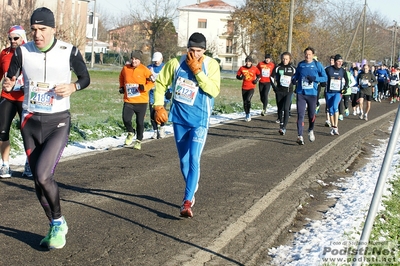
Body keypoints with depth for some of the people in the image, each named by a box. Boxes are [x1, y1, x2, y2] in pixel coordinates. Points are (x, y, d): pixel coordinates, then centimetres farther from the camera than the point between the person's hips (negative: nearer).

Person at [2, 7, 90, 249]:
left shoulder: (69, 52, -9)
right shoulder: (22, 51, -4)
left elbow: (85, 78, 5)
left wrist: (73, 87, -17)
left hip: (57, 122, -4)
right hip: (30, 122, 4)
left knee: (43, 175, -19)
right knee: (39, 179, 9)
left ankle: (59, 223, 5)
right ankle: (55, 226, 28)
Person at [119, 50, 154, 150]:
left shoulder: (144, 70, -8)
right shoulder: (125, 68, 2)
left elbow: (151, 82, -1)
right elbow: (121, 79, 22)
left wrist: (144, 87, -17)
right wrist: (122, 87, 8)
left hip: (141, 101, -2)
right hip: (128, 100, 2)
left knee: (140, 122, 8)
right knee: (126, 119, -13)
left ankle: (139, 140, 27)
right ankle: (131, 133, 20)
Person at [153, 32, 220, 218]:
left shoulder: (211, 65, -10)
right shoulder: (176, 63, -4)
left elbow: (214, 90, -22)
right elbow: (161, 82, 7)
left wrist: (197, 71, -25)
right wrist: (158, 106, 0)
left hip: (199, 121, -3)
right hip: (179, 119, 3)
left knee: (194, 160, -15)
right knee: (184, 161, 14)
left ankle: (187, 202, -12)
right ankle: (192, 190, 36)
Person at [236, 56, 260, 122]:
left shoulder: (255, 69, -4)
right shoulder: (242, 68, -3)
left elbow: (259, 74, 14)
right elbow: (237, 76, 5)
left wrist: (257, 79, -4)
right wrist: (241, 77, -16)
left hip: (251, 88, -2)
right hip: (244, 88, 2)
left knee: (248, 100, -23)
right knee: (244, 102, 7)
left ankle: (249, 114, -4)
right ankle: (247, 115, 26)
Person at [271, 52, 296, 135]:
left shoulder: (292, 69, 0)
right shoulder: (278, 68, 0)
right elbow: (272, 77, 8)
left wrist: (294, 86, 1)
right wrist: (274, 87, 0)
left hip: (289, 91, -2)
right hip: (279, 91, 2)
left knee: (286, 109, -15)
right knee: (280, 109, 9)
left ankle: (284, 127, -16)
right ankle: (281, 124, 25)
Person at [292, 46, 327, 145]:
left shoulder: (317, 65, -1)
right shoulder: (300, 64, 6)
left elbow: (325, 78, 0)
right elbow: (296, 75, 19)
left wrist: (315, 78, -17)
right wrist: (294, 79, -4)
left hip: (312, 93, -1)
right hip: (301, 93, 1)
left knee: (312, 114, 12)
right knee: (300, 115, -8)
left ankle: (311, 131, 39)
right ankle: (300, 136, -9)